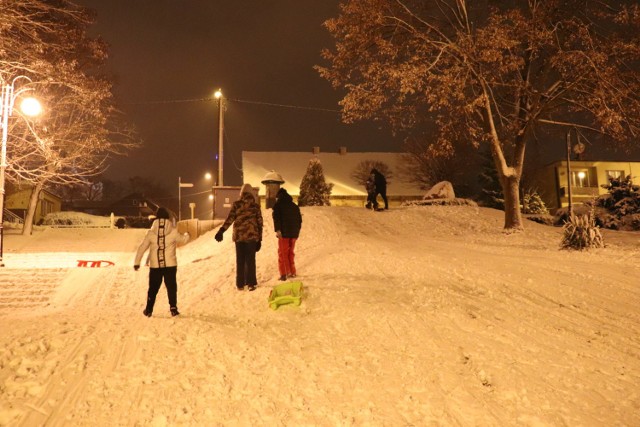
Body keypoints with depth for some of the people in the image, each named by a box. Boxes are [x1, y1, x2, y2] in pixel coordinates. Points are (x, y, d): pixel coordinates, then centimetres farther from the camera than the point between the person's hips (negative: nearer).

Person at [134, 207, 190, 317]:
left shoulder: (151, 232, -5)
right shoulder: (173, 231, -7)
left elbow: (142, 248, -1)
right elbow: (183, 239, 11)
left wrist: (137, 262, 8)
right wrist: (187, 235, 35)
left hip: (155, 265, 1)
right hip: (170, 265, -1)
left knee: (153, 288, 14)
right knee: (171, 287, 11)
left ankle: (148, 310, 18)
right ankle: (173, 308, 7)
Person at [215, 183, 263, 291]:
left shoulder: (236, 204, -1)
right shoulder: (256, 205, 3)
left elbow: (230, 218, -10)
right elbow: (260, 223, 3)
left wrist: (221, 231, -8)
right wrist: (259, 239, 9)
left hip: (239, 235, 0)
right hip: (252, 235, 0)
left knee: (240, 260, 8)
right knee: (250, 260, 6)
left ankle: (240, 284, 12)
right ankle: (251, 283, 6)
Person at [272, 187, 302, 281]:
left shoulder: (278, 205, 1)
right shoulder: (295, 206, 18)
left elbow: (276, 218, -13)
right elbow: (299, 219, 19)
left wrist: (277, 230, -18)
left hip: (284, 233, -5)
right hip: (294, 233, 5)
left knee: (282, 253, -1)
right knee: (291, 252, 17)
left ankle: (284, 274, -7)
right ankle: (292, 272, 19)